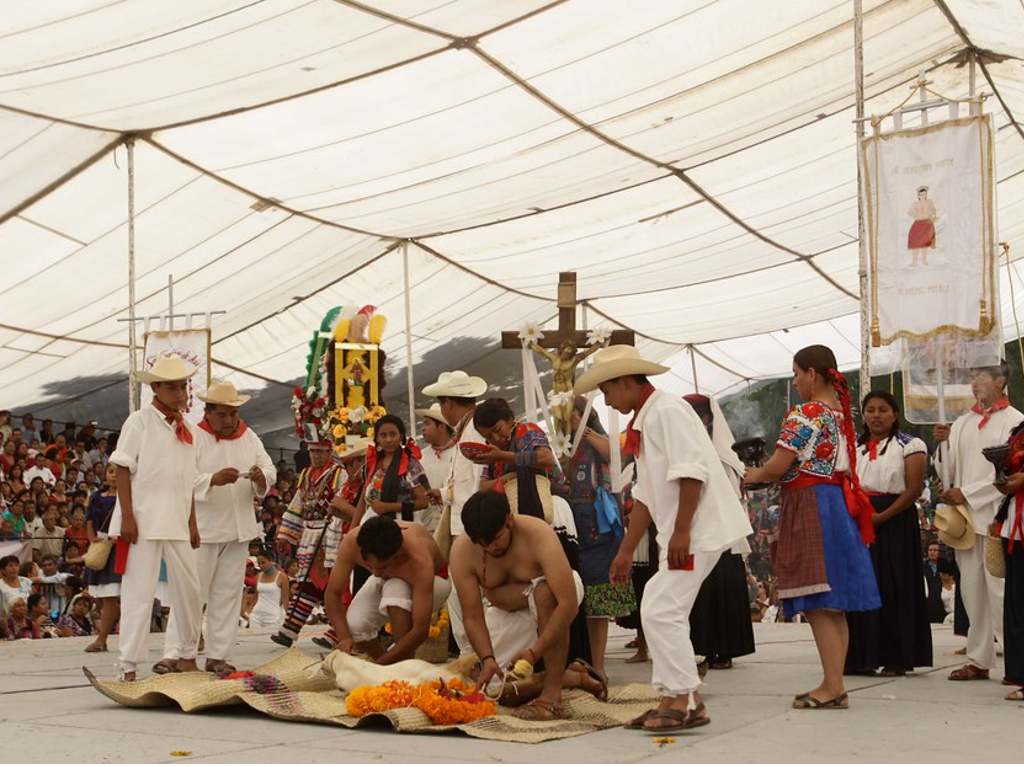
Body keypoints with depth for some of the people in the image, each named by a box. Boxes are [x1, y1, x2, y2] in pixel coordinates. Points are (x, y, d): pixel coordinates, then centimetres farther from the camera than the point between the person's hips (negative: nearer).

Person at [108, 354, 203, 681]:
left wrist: (192, 522, 14)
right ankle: (129, 667, -2)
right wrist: (127, 517, -16)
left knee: (189, 590, 11)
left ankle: (187, 657, 27)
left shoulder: (184, 427, 13)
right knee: (139, 592, -6)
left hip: (177, 523, 7)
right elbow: (123, 470, -9)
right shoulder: (139, 422, -6)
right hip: (143, 522, -7)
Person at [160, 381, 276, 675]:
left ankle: (217, 656, 13)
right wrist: (213, 480, -30)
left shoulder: (249, 438, 11)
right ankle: (174, 653, -3)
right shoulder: (193, 438, -6)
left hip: (238, 528, 5)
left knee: (227, 594, 8)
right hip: (202, 528, -5)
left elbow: (271, 471, 8)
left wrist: (260, 477, -15)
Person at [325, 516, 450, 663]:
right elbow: (332, 593, -23)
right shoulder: (351, 542, -33)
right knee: (353, 625, -21)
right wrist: (344, 638, -37)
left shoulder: (418, 560, -42)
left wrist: (379, 664, -42)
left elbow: (420, 631, -41)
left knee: (395, 591, -38)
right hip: (388, 581, 4)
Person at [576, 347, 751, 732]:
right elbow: (645, 494, 25)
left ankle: (681, 702, -4)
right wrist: (626, 551, 24)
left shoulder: (668, 411, -11)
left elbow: (691, 472, -21)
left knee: (661, 612, -11)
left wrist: (681, 532, -23)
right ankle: (673, 701, 16)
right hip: (679, 534, 10)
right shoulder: (644, 422, 21)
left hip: (699, 528, -10)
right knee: (661, 612, 10)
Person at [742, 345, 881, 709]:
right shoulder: (842, 413, 14)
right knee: (834, 605, 10)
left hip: (810, 505, -9)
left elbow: (778, 467, -16)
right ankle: (834, 684, 13)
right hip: (840, 504, 9)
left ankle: (833, 687, -11)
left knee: (817, 604, -8)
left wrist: (754, 475, 5)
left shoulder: (804, 414, -12)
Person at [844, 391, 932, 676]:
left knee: (894, 587, -4)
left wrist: (881, 516, -16)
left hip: (894, 522, -4)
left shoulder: (909, 445, 0)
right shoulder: (852, 446, 16)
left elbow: (914, 489, -8)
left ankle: (897, 658, 2)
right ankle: (862, 657, 7)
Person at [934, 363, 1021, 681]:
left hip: (996, 515, -5)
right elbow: (948, 471, 15)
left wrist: (967, 493, -12)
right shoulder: (962, 423, 16)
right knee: (971, 589, 5)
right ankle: (978, 660, 9)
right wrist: (943, 443, -3)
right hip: (966, 517, 6)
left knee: (998, 588, -12)